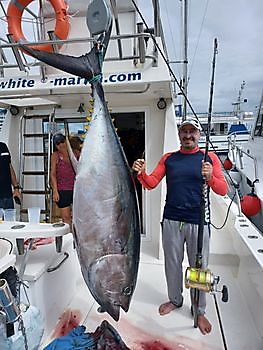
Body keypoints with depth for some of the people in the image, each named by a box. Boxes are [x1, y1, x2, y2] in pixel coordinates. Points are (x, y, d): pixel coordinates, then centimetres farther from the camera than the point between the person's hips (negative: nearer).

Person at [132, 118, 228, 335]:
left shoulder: (209, 158, 3)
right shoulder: (168, 158, 8)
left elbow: (223, 190, -3)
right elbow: (151, 183, 3)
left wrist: (210, 177, -24)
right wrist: (141, 173, -17)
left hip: (198, 222, -2)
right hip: (171, 220, 2)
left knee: (198, 266, 9)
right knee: (172, 263, 15)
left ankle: (199, 311, 30)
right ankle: (175, 300, 38)